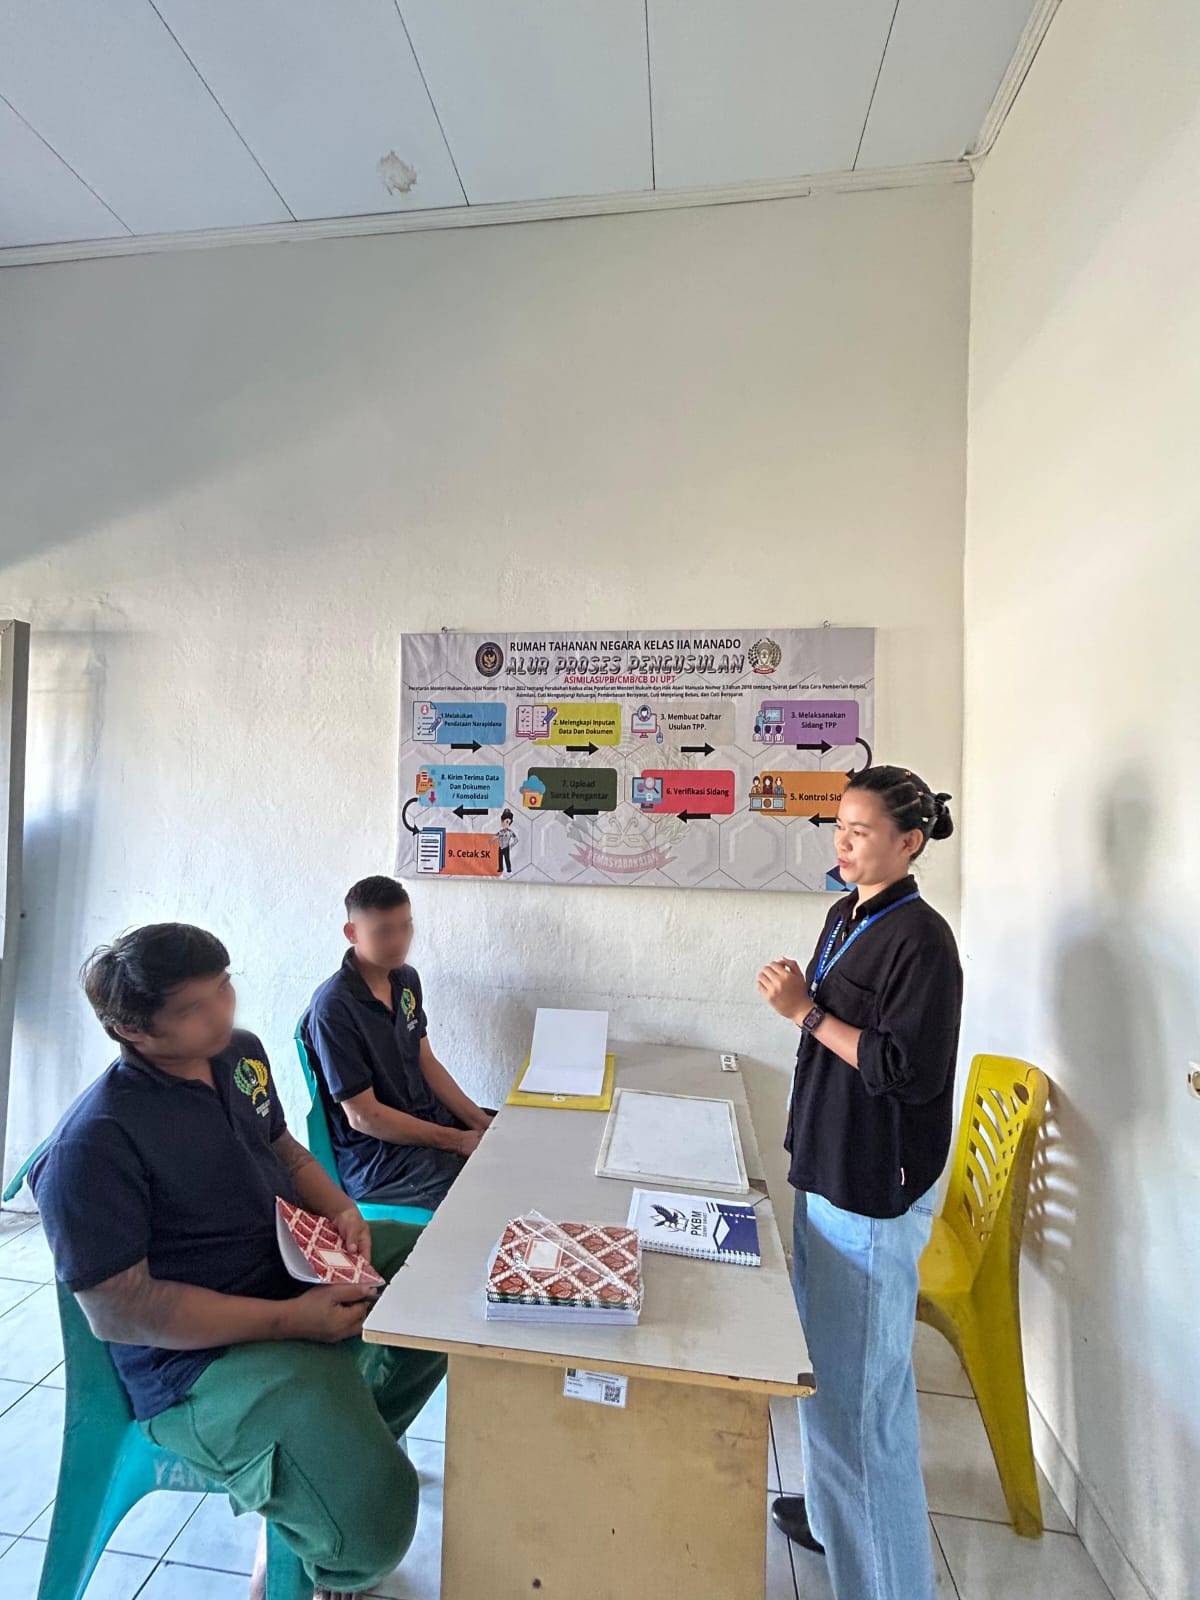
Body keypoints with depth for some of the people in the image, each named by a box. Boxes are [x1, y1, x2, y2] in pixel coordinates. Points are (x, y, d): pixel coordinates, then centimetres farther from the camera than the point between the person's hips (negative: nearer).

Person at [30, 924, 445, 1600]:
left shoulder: (241, 1051, -2)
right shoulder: (94, 1144, -25)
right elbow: (119, 1310, -22)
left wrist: (341, 1209, -5)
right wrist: (291, 1320, -23)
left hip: (303, 1260, 8)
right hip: (203, 1350, -7)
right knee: (373, 1523, -21)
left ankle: (349, 1445, 27)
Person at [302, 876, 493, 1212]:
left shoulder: (406, 979, 1)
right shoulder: (333, 1009, -22)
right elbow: (363, 1116, -19)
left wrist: (480, 1122, -2)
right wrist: (458, 1141, -16)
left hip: (432, 1120, 7)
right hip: (377, 1160, -7)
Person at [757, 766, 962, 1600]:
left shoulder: (920, 939, -19)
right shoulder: (847, 916, 6)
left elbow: (909, 1070, -22)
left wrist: (806, 1010, -22)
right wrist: (800, 998, 2)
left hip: (876, 1188, -9)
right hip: (829, 1169, 9)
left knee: (862, 1376, 5)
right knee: (824, 1352, 24)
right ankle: (833, 1509, 46)